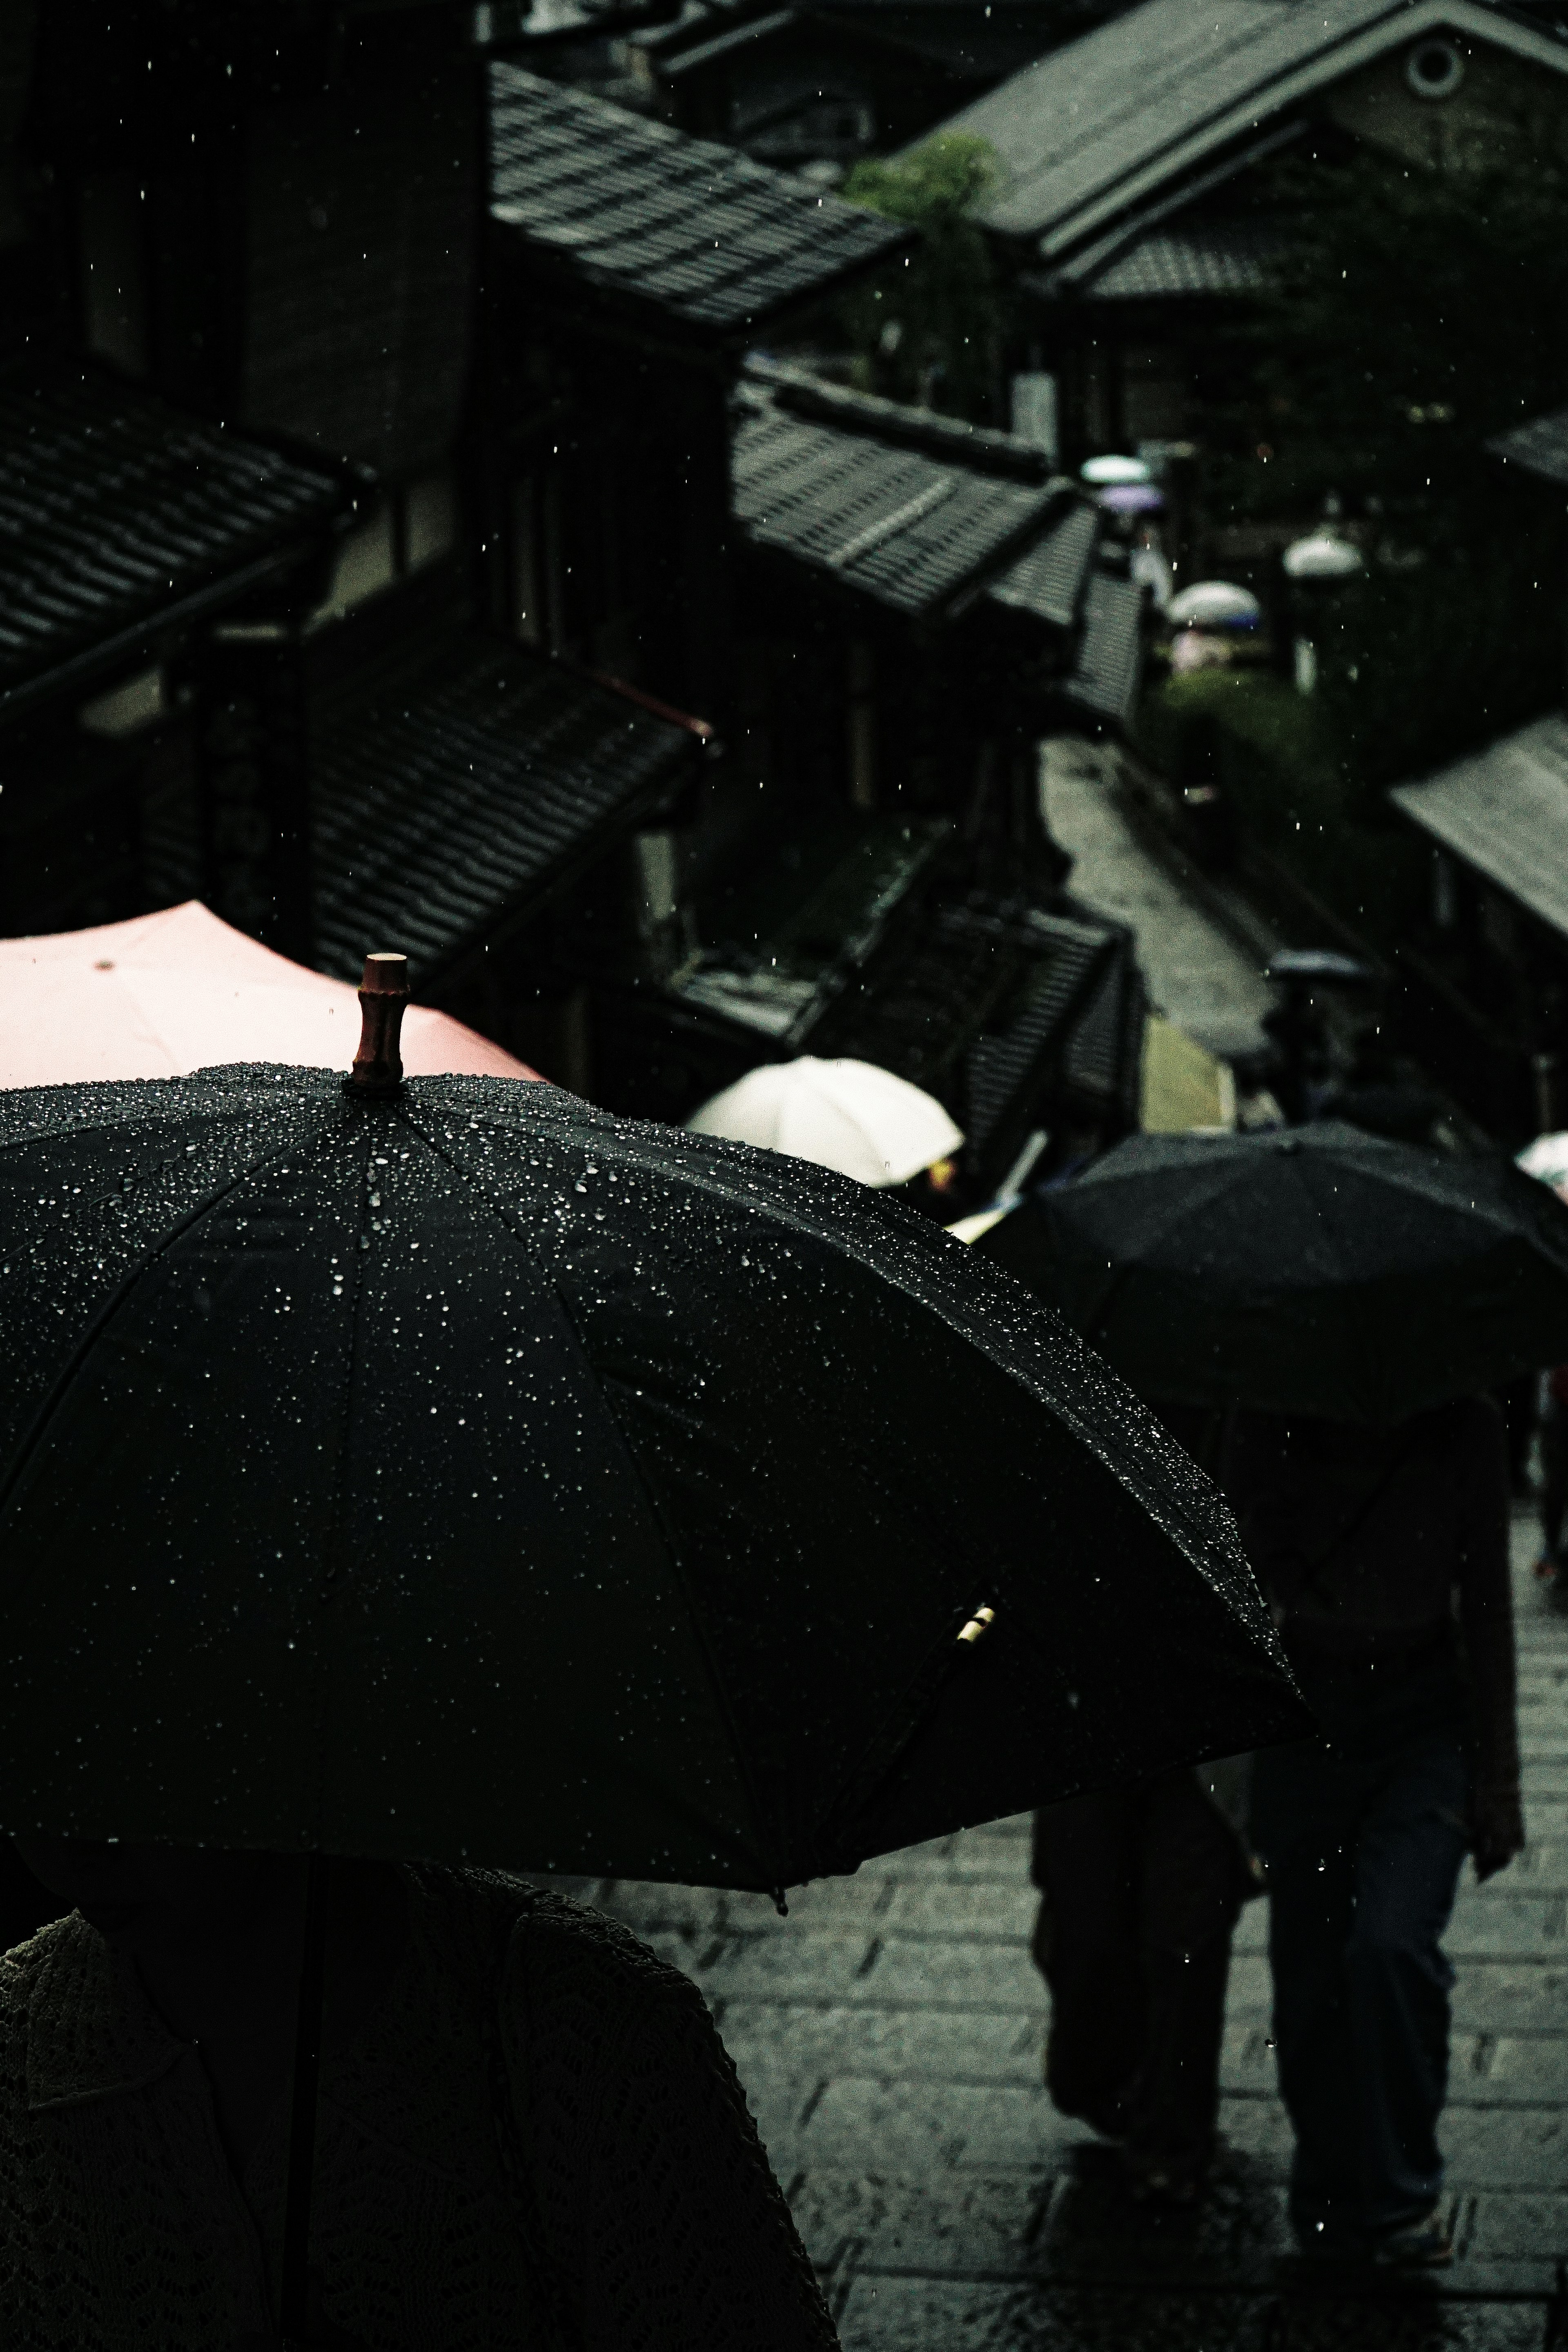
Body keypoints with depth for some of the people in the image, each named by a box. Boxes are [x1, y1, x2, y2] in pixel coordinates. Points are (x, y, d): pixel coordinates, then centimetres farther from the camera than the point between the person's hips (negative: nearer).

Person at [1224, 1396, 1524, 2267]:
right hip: (1305, 1714, 2)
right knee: (1310, 1970, 4)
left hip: (1427, 1714, -2)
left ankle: (1401, 2195, 0)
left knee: (1390, 1942, -20)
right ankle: (1334, 2205, 24)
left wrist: (1496, 1777, 3)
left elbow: (1485, 1606, 2)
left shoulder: (1465, 1430, -5)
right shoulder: (1268, 1429, -3)